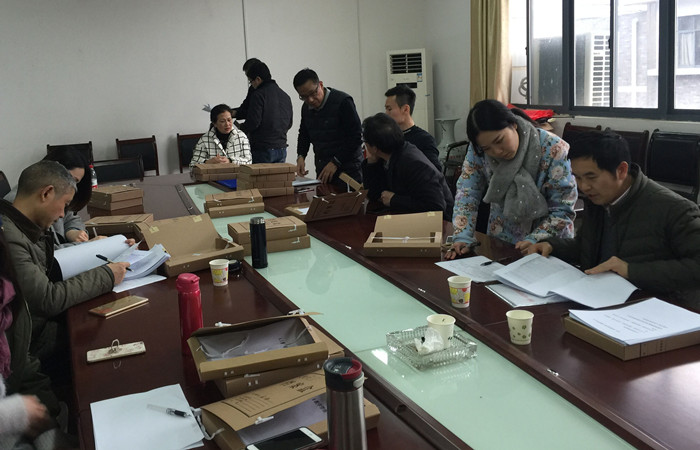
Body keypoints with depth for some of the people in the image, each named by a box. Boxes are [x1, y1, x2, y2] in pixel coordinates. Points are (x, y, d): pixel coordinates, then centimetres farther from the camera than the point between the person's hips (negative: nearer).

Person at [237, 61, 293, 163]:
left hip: (263, 150, -7)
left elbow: (253, 122, -16)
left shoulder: (258, 95, -10)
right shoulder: (286, 96, 13)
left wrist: (241, 127, 3)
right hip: (282, 148, 7)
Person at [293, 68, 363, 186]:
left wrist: (336, 162, -17)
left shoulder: (343, 101, -13)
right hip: (322, 169, 6)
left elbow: (355, 137, -15)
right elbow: (304, 134, 24)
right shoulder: (306, 108, 9)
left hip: (347, 169, -6)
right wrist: (301, 156, 6)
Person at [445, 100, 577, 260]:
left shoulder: (553, 150, -19)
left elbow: (563, 209, -15)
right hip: (500, 241, 1)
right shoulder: (478, 150, -9)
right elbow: (467, 193, -5)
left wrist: (534, 240, -26)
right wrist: (462, 237, -18)